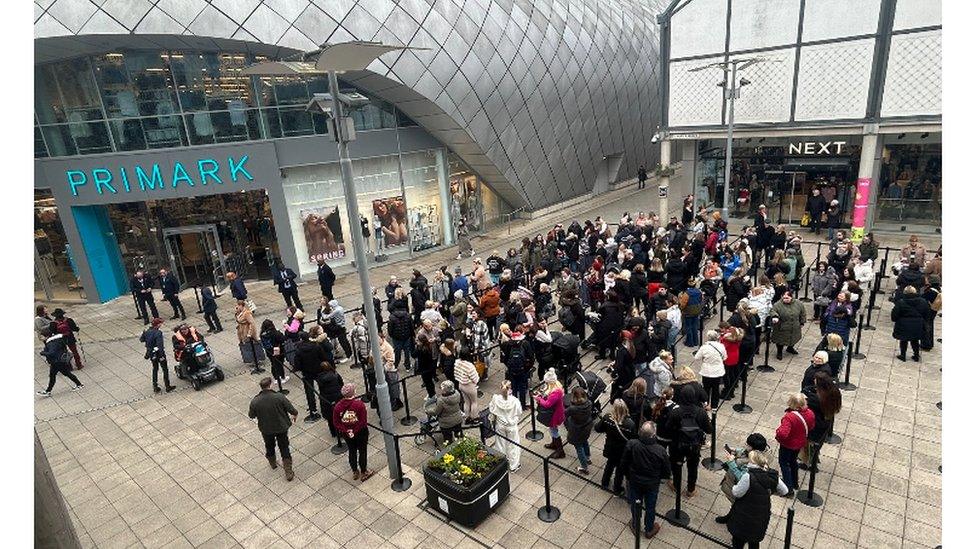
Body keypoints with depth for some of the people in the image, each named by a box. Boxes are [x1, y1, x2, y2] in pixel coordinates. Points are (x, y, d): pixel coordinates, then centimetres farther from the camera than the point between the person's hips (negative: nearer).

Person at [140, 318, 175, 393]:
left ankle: (155, 387, 26)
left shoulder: (147, 331, -2)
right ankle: (167, 386, 13)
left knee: (155, 369, 21)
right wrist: (162, 355, -23)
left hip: (151, 354, 7)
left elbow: (141, 339, 12)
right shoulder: (158, 333, -24)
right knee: (165, 369, 7)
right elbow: (160, 345, -27)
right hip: (159, 353, -7)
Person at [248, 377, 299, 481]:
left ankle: (272, 463, 52)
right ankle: (288, 471, 16)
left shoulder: (255, 401, -21)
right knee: (284, 448, 14)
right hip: (282, 427, -1)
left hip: (266, 429, 2)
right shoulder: (280, 397, -25)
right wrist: (294, 415, 6)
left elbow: (251, 416, -3)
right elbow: (293, 411, -17)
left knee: (269, 446, 28)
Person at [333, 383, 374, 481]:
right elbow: (363, 421, -23)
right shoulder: (359, 404, -24)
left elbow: (336, 422, -10)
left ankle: (355, 472, 38)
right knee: (362, 451, 16)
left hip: (347, 434, 3)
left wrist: (346, 431, -9)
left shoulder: (337, 406, -13)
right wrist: (355, 431, -12)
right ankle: (363, 473, 30)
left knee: (352, 451, 22)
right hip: (360, 433, -3)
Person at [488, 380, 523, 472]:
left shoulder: (495, 398, -22)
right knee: (513, 445, 18)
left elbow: (491, 410, -9)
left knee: (501, 444, 22)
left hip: (500, 425, 2)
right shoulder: (514, 401, -27)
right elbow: (519, 413, -12)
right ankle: (513, 466, 32)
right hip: (512, 426, -2)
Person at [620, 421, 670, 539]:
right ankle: (649, 530, 48)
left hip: (634, 482, 1)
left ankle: (635, 526, 49)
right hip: (652, 484, 0)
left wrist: (629, 476, 6)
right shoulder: (661, 451, -30)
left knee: (635, 505, 26)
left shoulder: (631, 445, -30)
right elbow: (667, 473, -15)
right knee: (650, 507, 25)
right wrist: (657, 476, 6)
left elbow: (623, 464, -14)